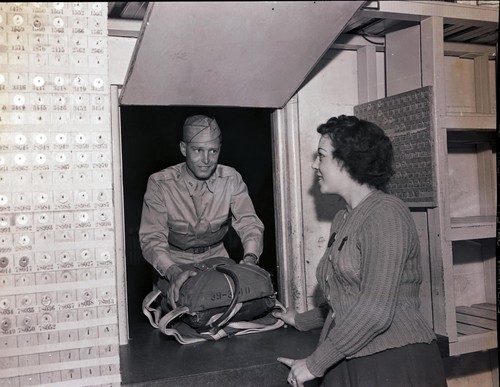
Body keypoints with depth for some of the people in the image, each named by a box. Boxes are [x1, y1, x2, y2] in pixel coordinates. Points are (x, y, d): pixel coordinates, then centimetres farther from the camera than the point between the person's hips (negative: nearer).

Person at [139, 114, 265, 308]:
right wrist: (173, 271, -41)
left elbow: (249, 223, -11)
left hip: (216, 258, 2)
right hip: (176, 262, -2)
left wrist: (250, 258, -33)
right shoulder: (160, 183, -18)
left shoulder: (231, 179, -10)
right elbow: (152, 238, -22)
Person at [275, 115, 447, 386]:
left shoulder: (385, 213, -14)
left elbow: (376, 311, -21)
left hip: (394, 364, -7)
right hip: (348, 363, 7)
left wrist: (314, 364, -16)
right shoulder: (342, 219, 11)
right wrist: (301, 321, 29)